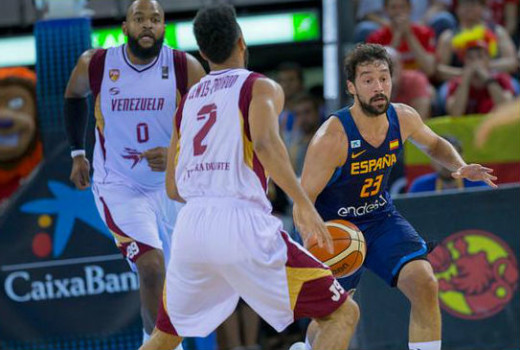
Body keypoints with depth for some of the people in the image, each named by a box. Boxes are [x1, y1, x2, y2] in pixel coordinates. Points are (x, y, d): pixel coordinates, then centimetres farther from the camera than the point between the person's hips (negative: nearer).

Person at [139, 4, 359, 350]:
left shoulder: (188, 101, 22)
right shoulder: (260, 87, 6)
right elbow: (265, 143, -16)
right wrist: (304, 204, -13)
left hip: (190, 228, 6)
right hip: (243, 225, -5)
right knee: (343, 313, 4)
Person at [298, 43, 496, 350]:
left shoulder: (403, 118, -12)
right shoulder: (332, 138, -29)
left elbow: (434, 144, 13)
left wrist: (460, 166, -8)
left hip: (381, 218, 4)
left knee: (425, 284, -16)